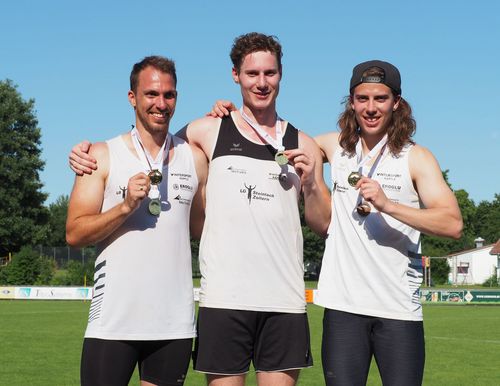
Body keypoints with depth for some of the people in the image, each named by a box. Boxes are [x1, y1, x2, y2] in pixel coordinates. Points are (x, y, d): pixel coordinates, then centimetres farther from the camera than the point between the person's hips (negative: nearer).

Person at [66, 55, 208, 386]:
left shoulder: (194, 157, 10)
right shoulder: (103, 155, 3)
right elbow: (75, 234, -4)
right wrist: (126, 206, -14)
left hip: (175, 322, 3)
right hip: (114, 322, -2)